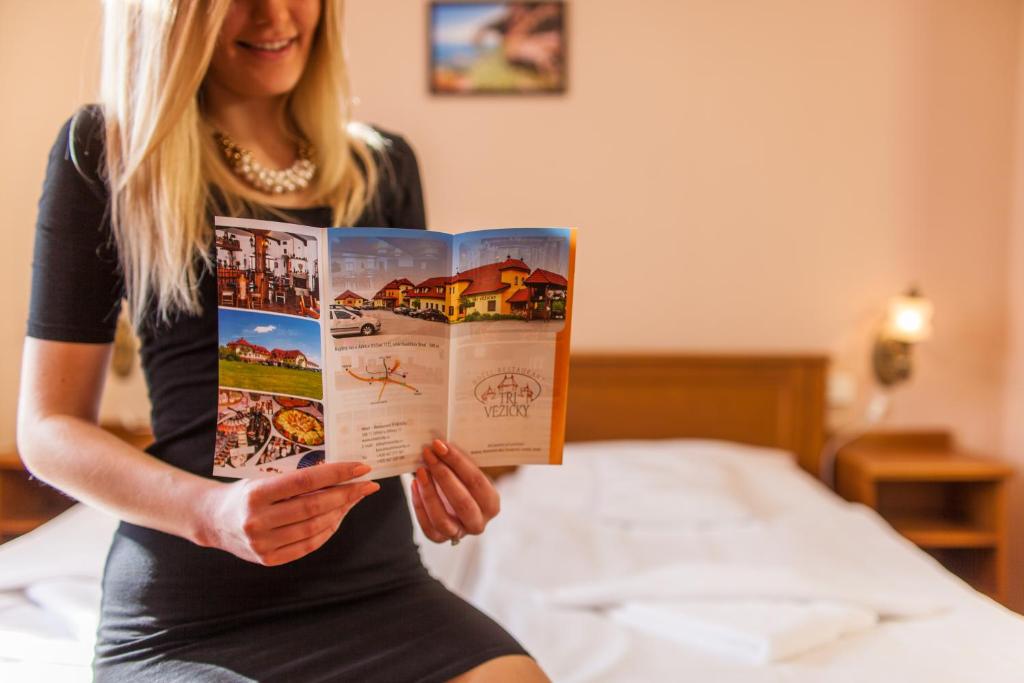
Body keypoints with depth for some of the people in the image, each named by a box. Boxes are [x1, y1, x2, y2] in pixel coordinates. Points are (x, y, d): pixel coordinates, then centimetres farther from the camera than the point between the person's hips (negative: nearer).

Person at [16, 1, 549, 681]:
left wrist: (446, 473, -6)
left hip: (380, 586, 4)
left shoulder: (384, 165, 11)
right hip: (188, 623, -3)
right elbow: (49, 427, -1)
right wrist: (210, 511, -20)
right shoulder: (107, 149, 0)